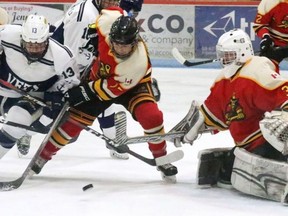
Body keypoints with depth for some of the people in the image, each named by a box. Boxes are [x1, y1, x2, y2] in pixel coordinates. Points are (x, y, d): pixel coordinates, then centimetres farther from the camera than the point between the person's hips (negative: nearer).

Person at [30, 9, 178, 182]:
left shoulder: (138, 62, -41)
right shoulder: (108, 21, -34)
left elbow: (113, 88, -31)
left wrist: (84, 92, -31)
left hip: (131, 85, -3)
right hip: (101, 75, 4)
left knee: (151, 116, -27)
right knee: (75, 119, -2)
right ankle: (43, 155, 16)